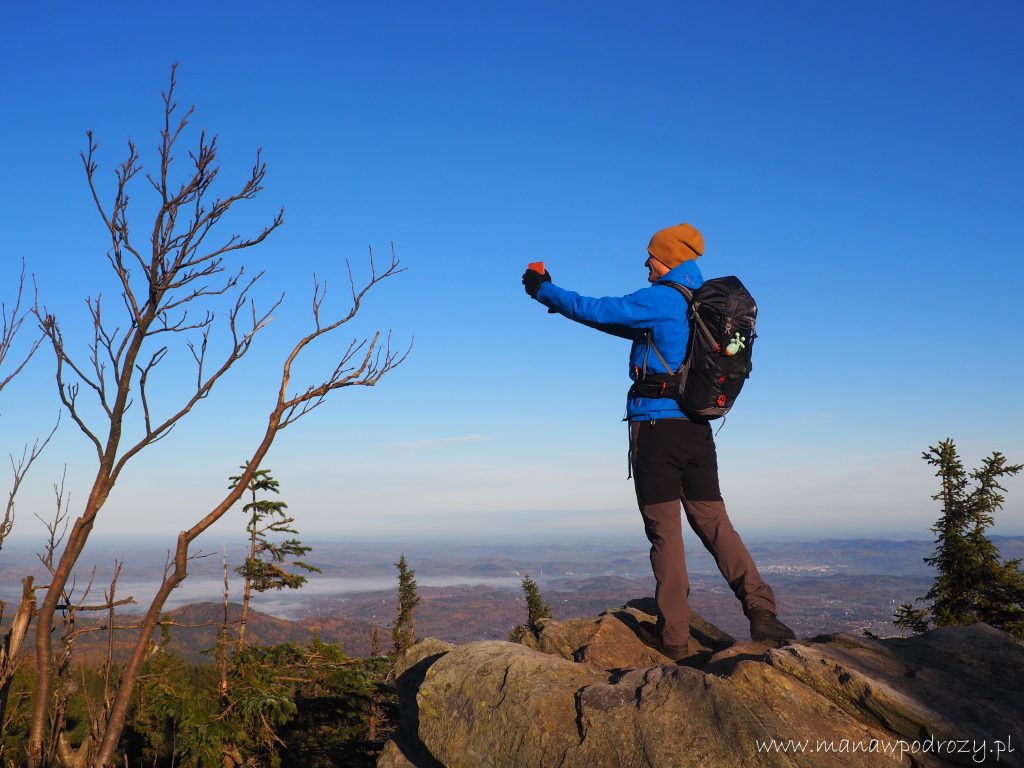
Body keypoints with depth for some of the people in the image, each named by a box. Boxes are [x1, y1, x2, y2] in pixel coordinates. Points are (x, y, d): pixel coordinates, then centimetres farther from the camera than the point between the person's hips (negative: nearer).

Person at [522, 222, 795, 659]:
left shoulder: (661, 299, -9)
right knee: (714, 522, 10)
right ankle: (761, 610, -1)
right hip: (698, 428, 7)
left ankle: (674, 637, 5)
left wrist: (544, 290, 9)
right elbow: (637, 328, 25)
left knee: (665, 531, -1)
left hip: (656, 426, -7)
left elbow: (598, 312, -8)